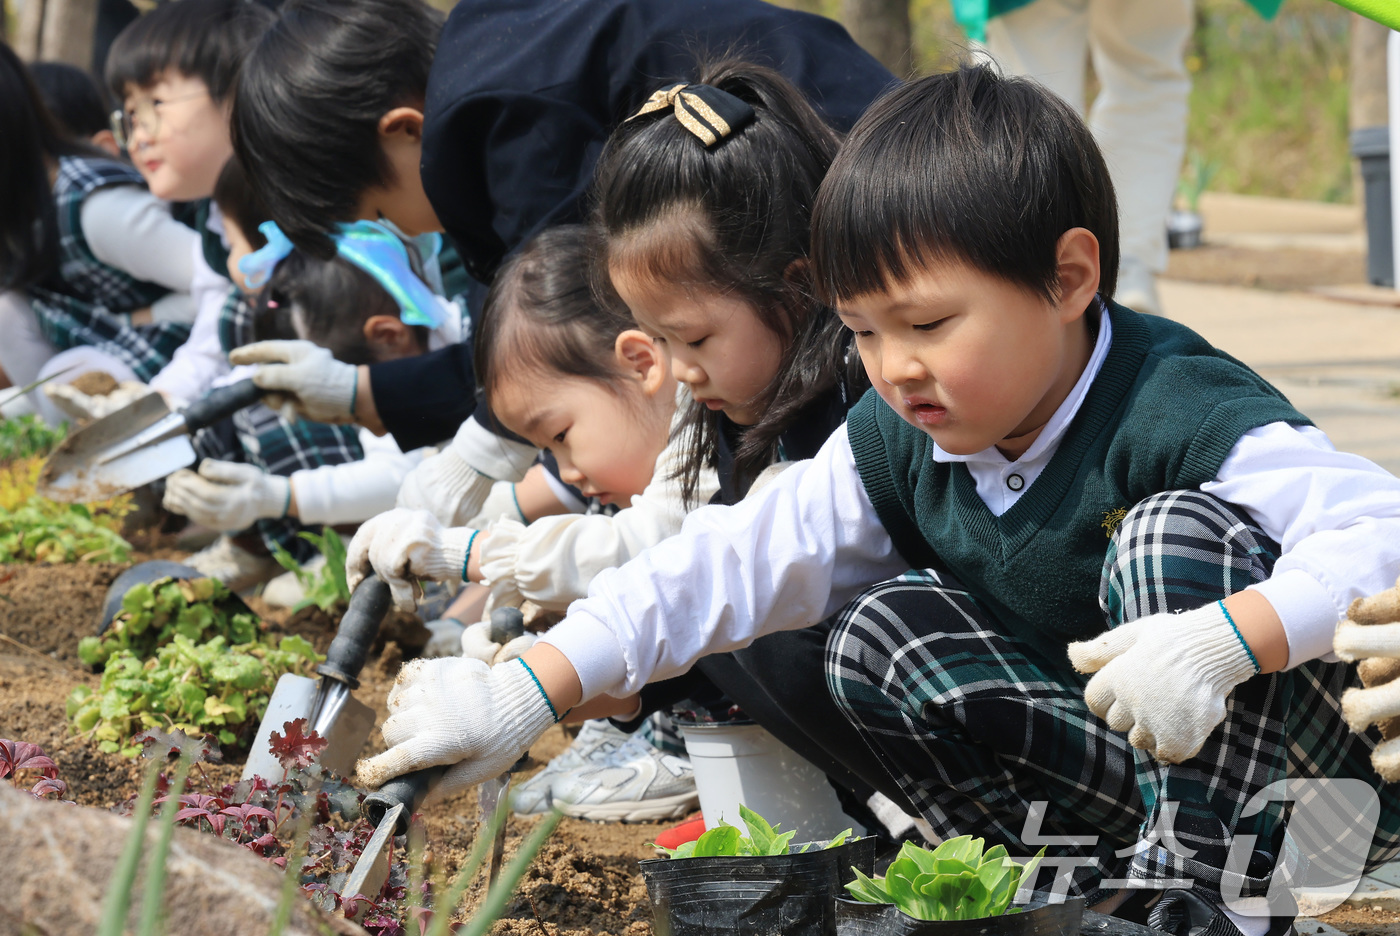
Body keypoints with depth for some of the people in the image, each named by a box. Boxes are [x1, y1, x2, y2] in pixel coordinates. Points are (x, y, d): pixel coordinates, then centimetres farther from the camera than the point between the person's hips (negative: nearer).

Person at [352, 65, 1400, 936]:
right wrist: (527, 691, -17)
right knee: (887, 632, -9)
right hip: (1117, 763, 7)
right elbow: (735, 562, -7)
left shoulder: (1180, 414, -25)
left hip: (1301, 756, -7)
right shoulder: (902, 444, -4)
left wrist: (1223, 642, -52)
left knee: (1176, 532, -30)